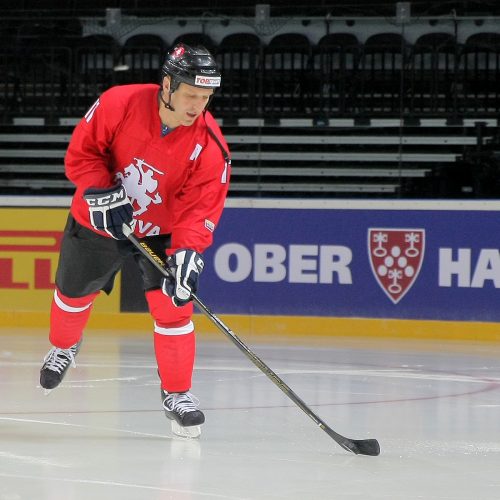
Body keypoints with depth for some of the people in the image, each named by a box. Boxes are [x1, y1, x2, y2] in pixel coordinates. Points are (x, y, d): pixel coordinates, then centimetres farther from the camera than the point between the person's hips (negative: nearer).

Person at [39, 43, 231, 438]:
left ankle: (177, 392, 3)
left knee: (172, 307, -14)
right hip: (99, 220, 1)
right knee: (73, 294, 19)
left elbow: (201, 207, -27)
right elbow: (81, 152, -15)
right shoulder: (118, 104, -26)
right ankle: (63, 346, 53)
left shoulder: (210, 146, -25)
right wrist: (101, 191, -28)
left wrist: (186, 251, -41)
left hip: (164, 231, -1)